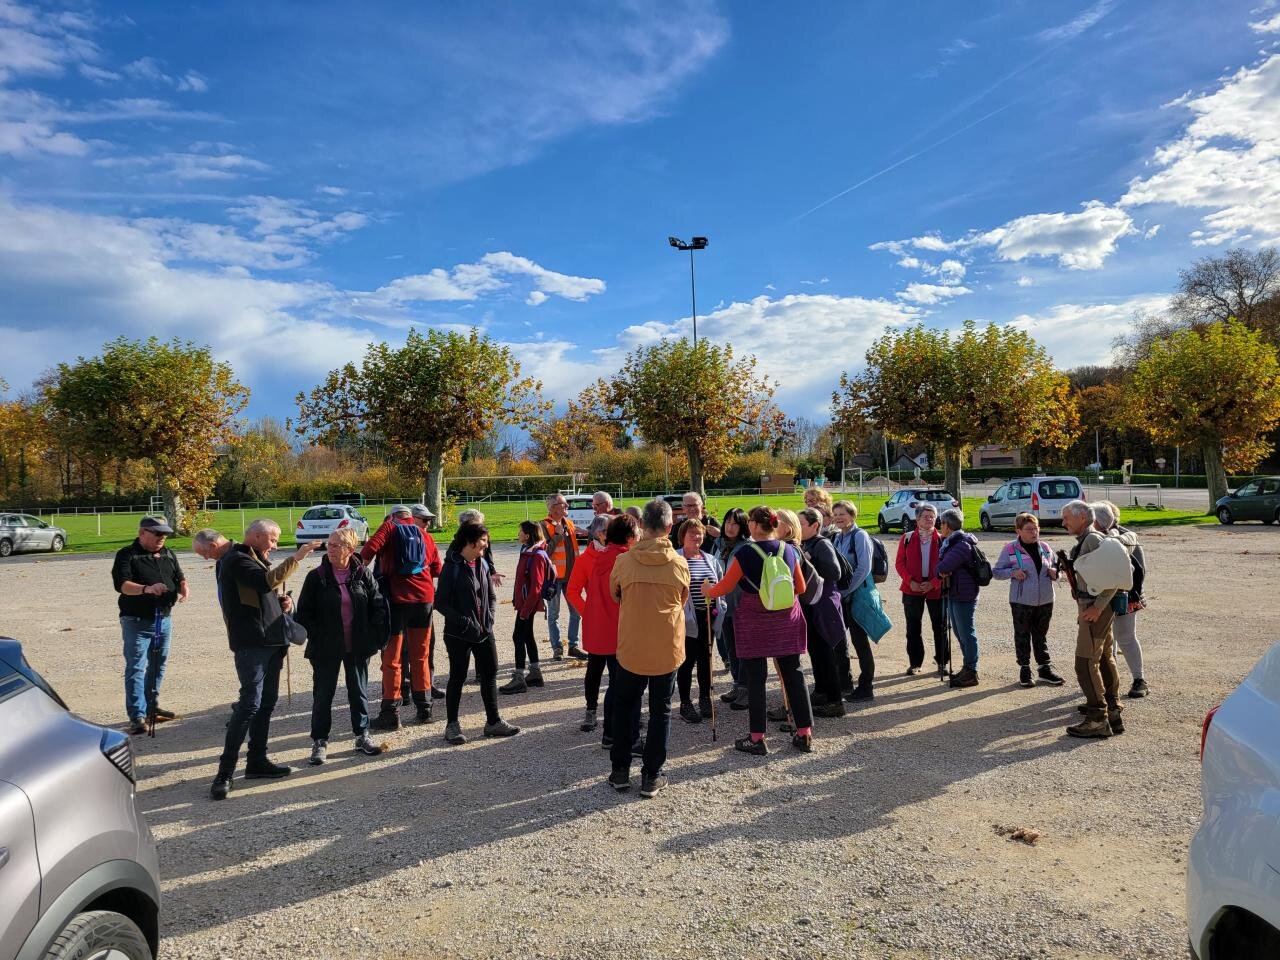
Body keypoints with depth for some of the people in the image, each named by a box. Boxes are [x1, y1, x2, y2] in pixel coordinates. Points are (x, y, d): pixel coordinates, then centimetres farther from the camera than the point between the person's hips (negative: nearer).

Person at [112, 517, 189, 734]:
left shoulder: (169, 555, 12)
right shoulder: (127, 555, -7)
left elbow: (180, 577, 17)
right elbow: (121, 584, -20)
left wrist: (184, 588, -7)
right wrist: (145, 589, -38)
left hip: (164, 619, 6)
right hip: (137, 620, -6)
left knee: (158, 665, 15)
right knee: (136, 668, -6)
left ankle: (152, 706, 30)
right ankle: (137, 716, -5)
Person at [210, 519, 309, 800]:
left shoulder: (258, 560, 20)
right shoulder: (237, 560, -10)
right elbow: (267, 582, -28)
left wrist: (282, 603, 8)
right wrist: (296, 558, -25)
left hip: (271, 642, 10)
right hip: (251, 643, -10)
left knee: (267, 702, 13)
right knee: (250, 703, -13)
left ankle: (257, 761, 22)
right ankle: (225, 772, -7)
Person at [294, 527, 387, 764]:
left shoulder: (363, 575, -4)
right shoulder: (316, 577, -6)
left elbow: (378, 607, 1)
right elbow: (304, 613, -3)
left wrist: (374, 637, -5)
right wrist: (315, 638, -11)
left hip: (357, 647, 1)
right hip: (326, 648, -1)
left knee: (358, 691, 13)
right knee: (323, 694, 6)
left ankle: (362, 735, 27)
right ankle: (320, 741, 20)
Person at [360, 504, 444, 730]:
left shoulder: (390, 527, 1)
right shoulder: (425, 536, 14)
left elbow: (370, 549, -17)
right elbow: (437, 569, 13)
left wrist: (363, 562, 0)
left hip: (397, 598, -4)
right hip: (424, 598, 4)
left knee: (392, 658, 3)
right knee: (420, 656, 15)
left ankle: (390, 713, 4)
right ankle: (424, 708, 19)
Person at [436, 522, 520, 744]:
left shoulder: (482, 564, 7)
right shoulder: (452, 567, -13)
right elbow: (441, 603, -14)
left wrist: (489, 617, -2)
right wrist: (466, 623, -17)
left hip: (484, 632, 6)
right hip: (459, 634, -6)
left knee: (490, 674, 10)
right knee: (458, 677, 4)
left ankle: (493, 722, 21)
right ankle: (452, 725, 18)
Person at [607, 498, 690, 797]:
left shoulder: (623, 561, -12)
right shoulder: (680, 564, -10)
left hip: (631, 647, 0)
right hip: (667, 649, 0)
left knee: (624, 705, 19)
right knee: (660, 710, 13)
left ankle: (620, 771, 23)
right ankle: (651, 776, 17)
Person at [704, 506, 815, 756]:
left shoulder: (745, 553, -10)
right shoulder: (789, 550, 2)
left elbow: (725, 587, -4)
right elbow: (801, 587, 11)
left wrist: (708, 591, 17)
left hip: (755, 620, -4)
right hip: (787, 619, 4)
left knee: (756, 678, 4)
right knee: (794, 674, 11)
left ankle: (757, 738, 10)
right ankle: (805, 734, 16)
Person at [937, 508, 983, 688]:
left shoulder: (962, 544, -20)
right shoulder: (949, 542, 12)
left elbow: (943, 567, -25)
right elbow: (941, 566, 9)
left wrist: (941, 569, -4)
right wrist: (944, 570, -12)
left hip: (964, 594, -10)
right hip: (953, 593, 10)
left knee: (966, 633, -2)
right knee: (959, 632, 17)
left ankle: (971, 673, 7)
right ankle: (967, 668, 29)